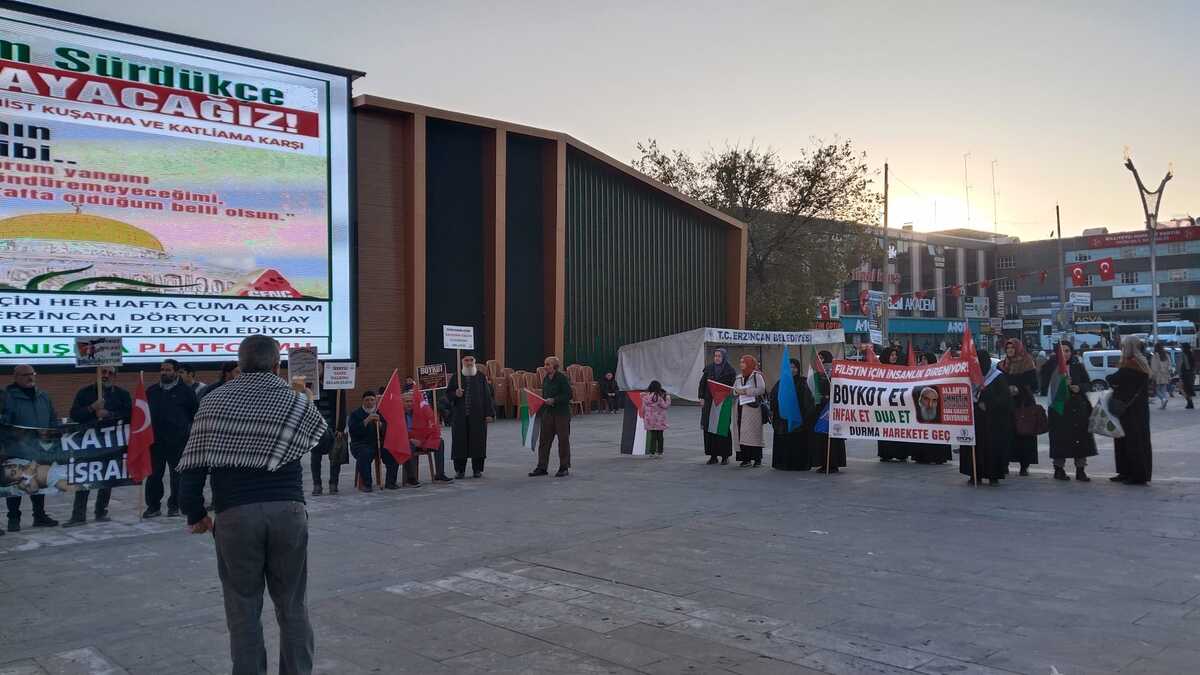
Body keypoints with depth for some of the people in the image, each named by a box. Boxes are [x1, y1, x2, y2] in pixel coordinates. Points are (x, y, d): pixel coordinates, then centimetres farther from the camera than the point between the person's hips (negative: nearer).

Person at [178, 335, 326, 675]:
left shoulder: (213, 402, 6)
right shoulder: (296, 401, 4)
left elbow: (193, 464, 3)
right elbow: (320, 430, 22)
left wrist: (196, 513, 12)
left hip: (235, 515, 0)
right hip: (288, 510, 0)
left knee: (243, 610, 9)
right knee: (292, 606, 11)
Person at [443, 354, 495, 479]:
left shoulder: (481, 377, 5)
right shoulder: (456, 377, 6)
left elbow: (487, 395, 3)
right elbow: (448, 393, 7)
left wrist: (489, 413, -3)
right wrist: (455, 394, -16)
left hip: (477, 416, 0)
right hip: (459, 416, 1)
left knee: (478, 441, 1)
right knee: (460, 441, 1)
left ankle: (477, 469, 10)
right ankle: (459, 470, 10)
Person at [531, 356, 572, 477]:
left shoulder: (562, 378, -12)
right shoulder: (546, 379, 10)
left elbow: (568, 395, -15)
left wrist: (554, 400, -22)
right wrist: (540, 411, 9)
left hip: (561, 413, -7)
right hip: (548, 413, 7)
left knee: (563, 440, 2)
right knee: (544, 440, 6)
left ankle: (564, 467, 12)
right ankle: (542, 467, 11)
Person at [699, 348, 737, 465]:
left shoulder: (730, 370, 0)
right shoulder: (709, 368, 9)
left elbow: (733, 386, -2)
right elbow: (702, 383, 10)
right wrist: (702, 397, 1)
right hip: (709, 403, 3)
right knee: (709, 428, 1)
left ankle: (725, 455, 5)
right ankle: (713, 455, 7)